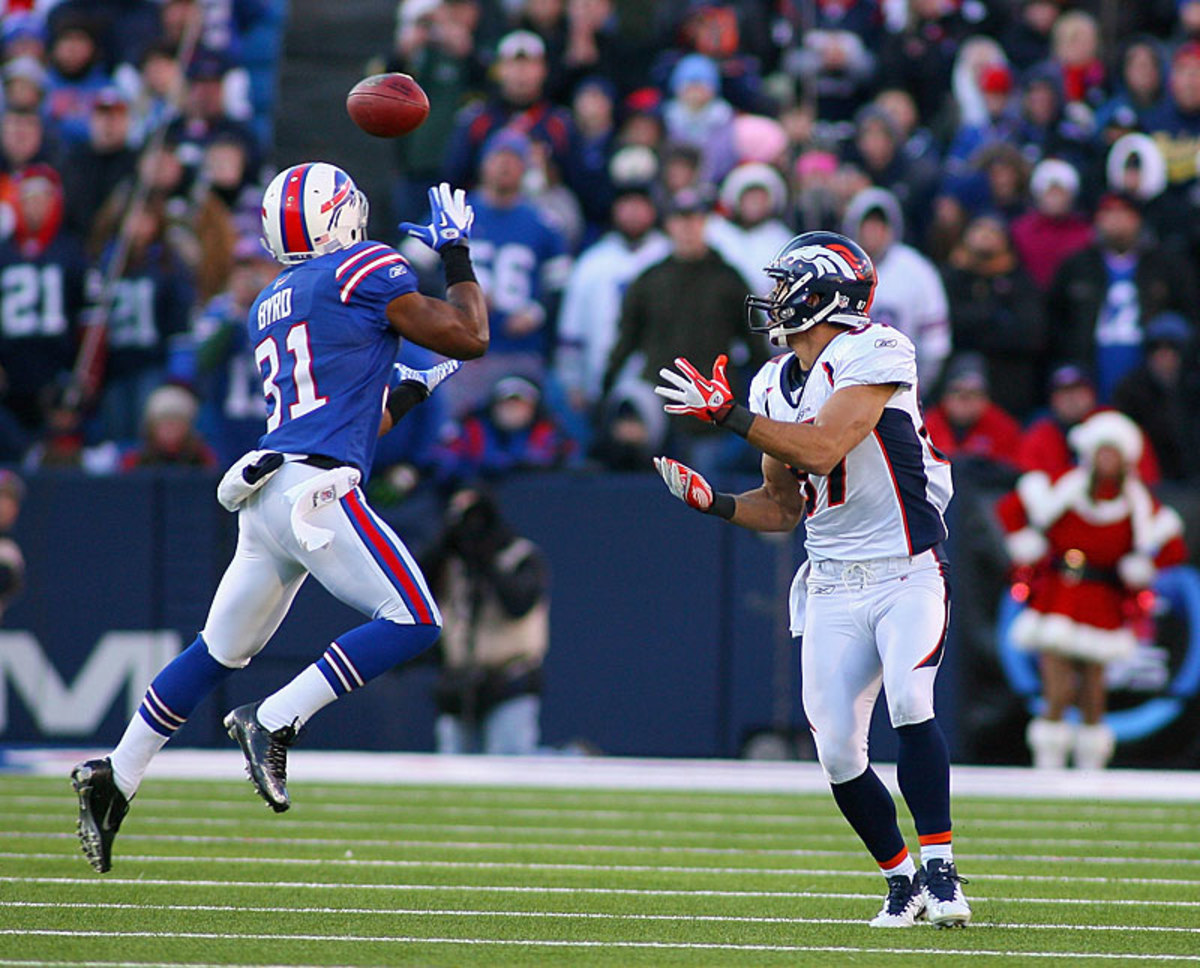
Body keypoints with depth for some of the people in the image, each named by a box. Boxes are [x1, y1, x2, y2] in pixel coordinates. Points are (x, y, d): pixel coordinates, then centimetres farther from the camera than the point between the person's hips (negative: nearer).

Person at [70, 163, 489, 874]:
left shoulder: (268, 308, 24)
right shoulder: (363, 270, 1)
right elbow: (470, 338, 3)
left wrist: (412, 392, 35)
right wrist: (457, 257, 17)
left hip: (265, 494, 8)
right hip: (313, 489, -8)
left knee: (220, 651, 16)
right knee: (413, 621, -7)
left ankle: (116, 777, 15)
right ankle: (274, 722, -13)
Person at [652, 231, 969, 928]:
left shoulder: (873, 355, -12)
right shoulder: (777, 384, 9)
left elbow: (822, 450, -25)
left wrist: (729, 414, -21)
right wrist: (708, 500, 0)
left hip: (907, 572, -6)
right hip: (834, 587, 6)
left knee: (910, 704, -27)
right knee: (839, 753, -2)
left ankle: (939, 870, -19)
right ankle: (901, 880, 17)